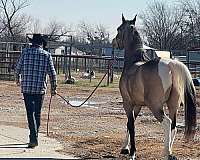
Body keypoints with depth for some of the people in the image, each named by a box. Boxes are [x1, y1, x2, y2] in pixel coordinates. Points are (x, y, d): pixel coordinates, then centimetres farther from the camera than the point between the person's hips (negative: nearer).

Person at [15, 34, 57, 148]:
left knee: (30, 113, -3)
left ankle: (34, 138, -16)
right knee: (37, 113, 14)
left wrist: (18, 79, 33)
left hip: (27, 88, -1)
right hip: (40, 88, 1)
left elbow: (18, 69, 13)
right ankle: (34, 137, 23)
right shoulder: (47, 55, 0)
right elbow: (52, 74, -1)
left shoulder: (25, 52, 0)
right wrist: (53, 88, 11)